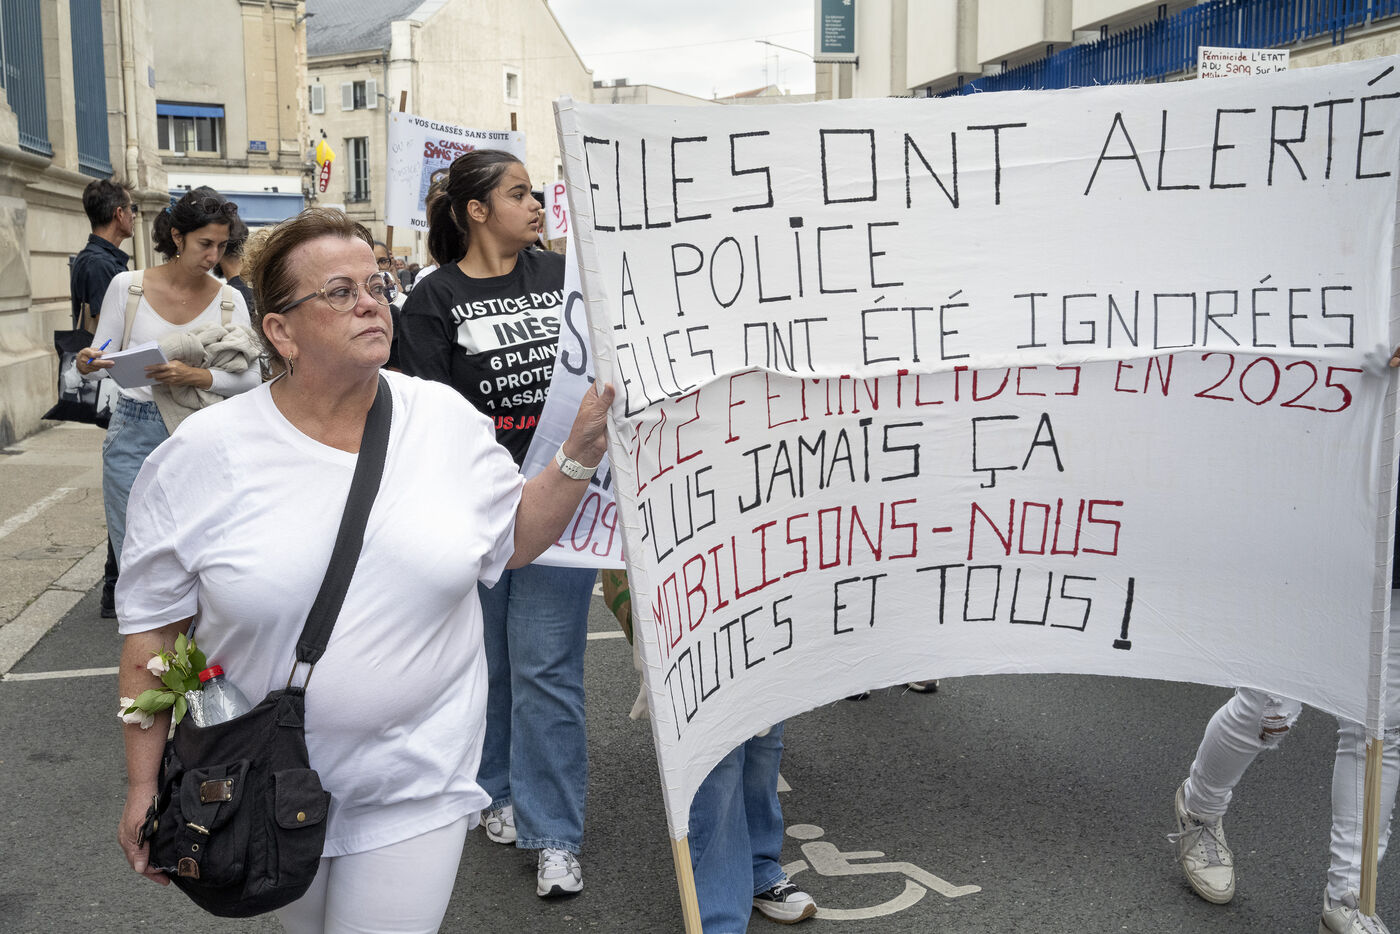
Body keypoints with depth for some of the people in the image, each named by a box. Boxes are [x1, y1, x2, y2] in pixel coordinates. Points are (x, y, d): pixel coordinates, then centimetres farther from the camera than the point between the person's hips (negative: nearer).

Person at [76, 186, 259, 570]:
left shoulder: (228, 300, 1)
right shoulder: (126, 286, -1)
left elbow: (249, 378, -2)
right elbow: (102, 360, 5)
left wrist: (197, 376, -19)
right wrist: (86, 364, -18)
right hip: (136, 435, 0)